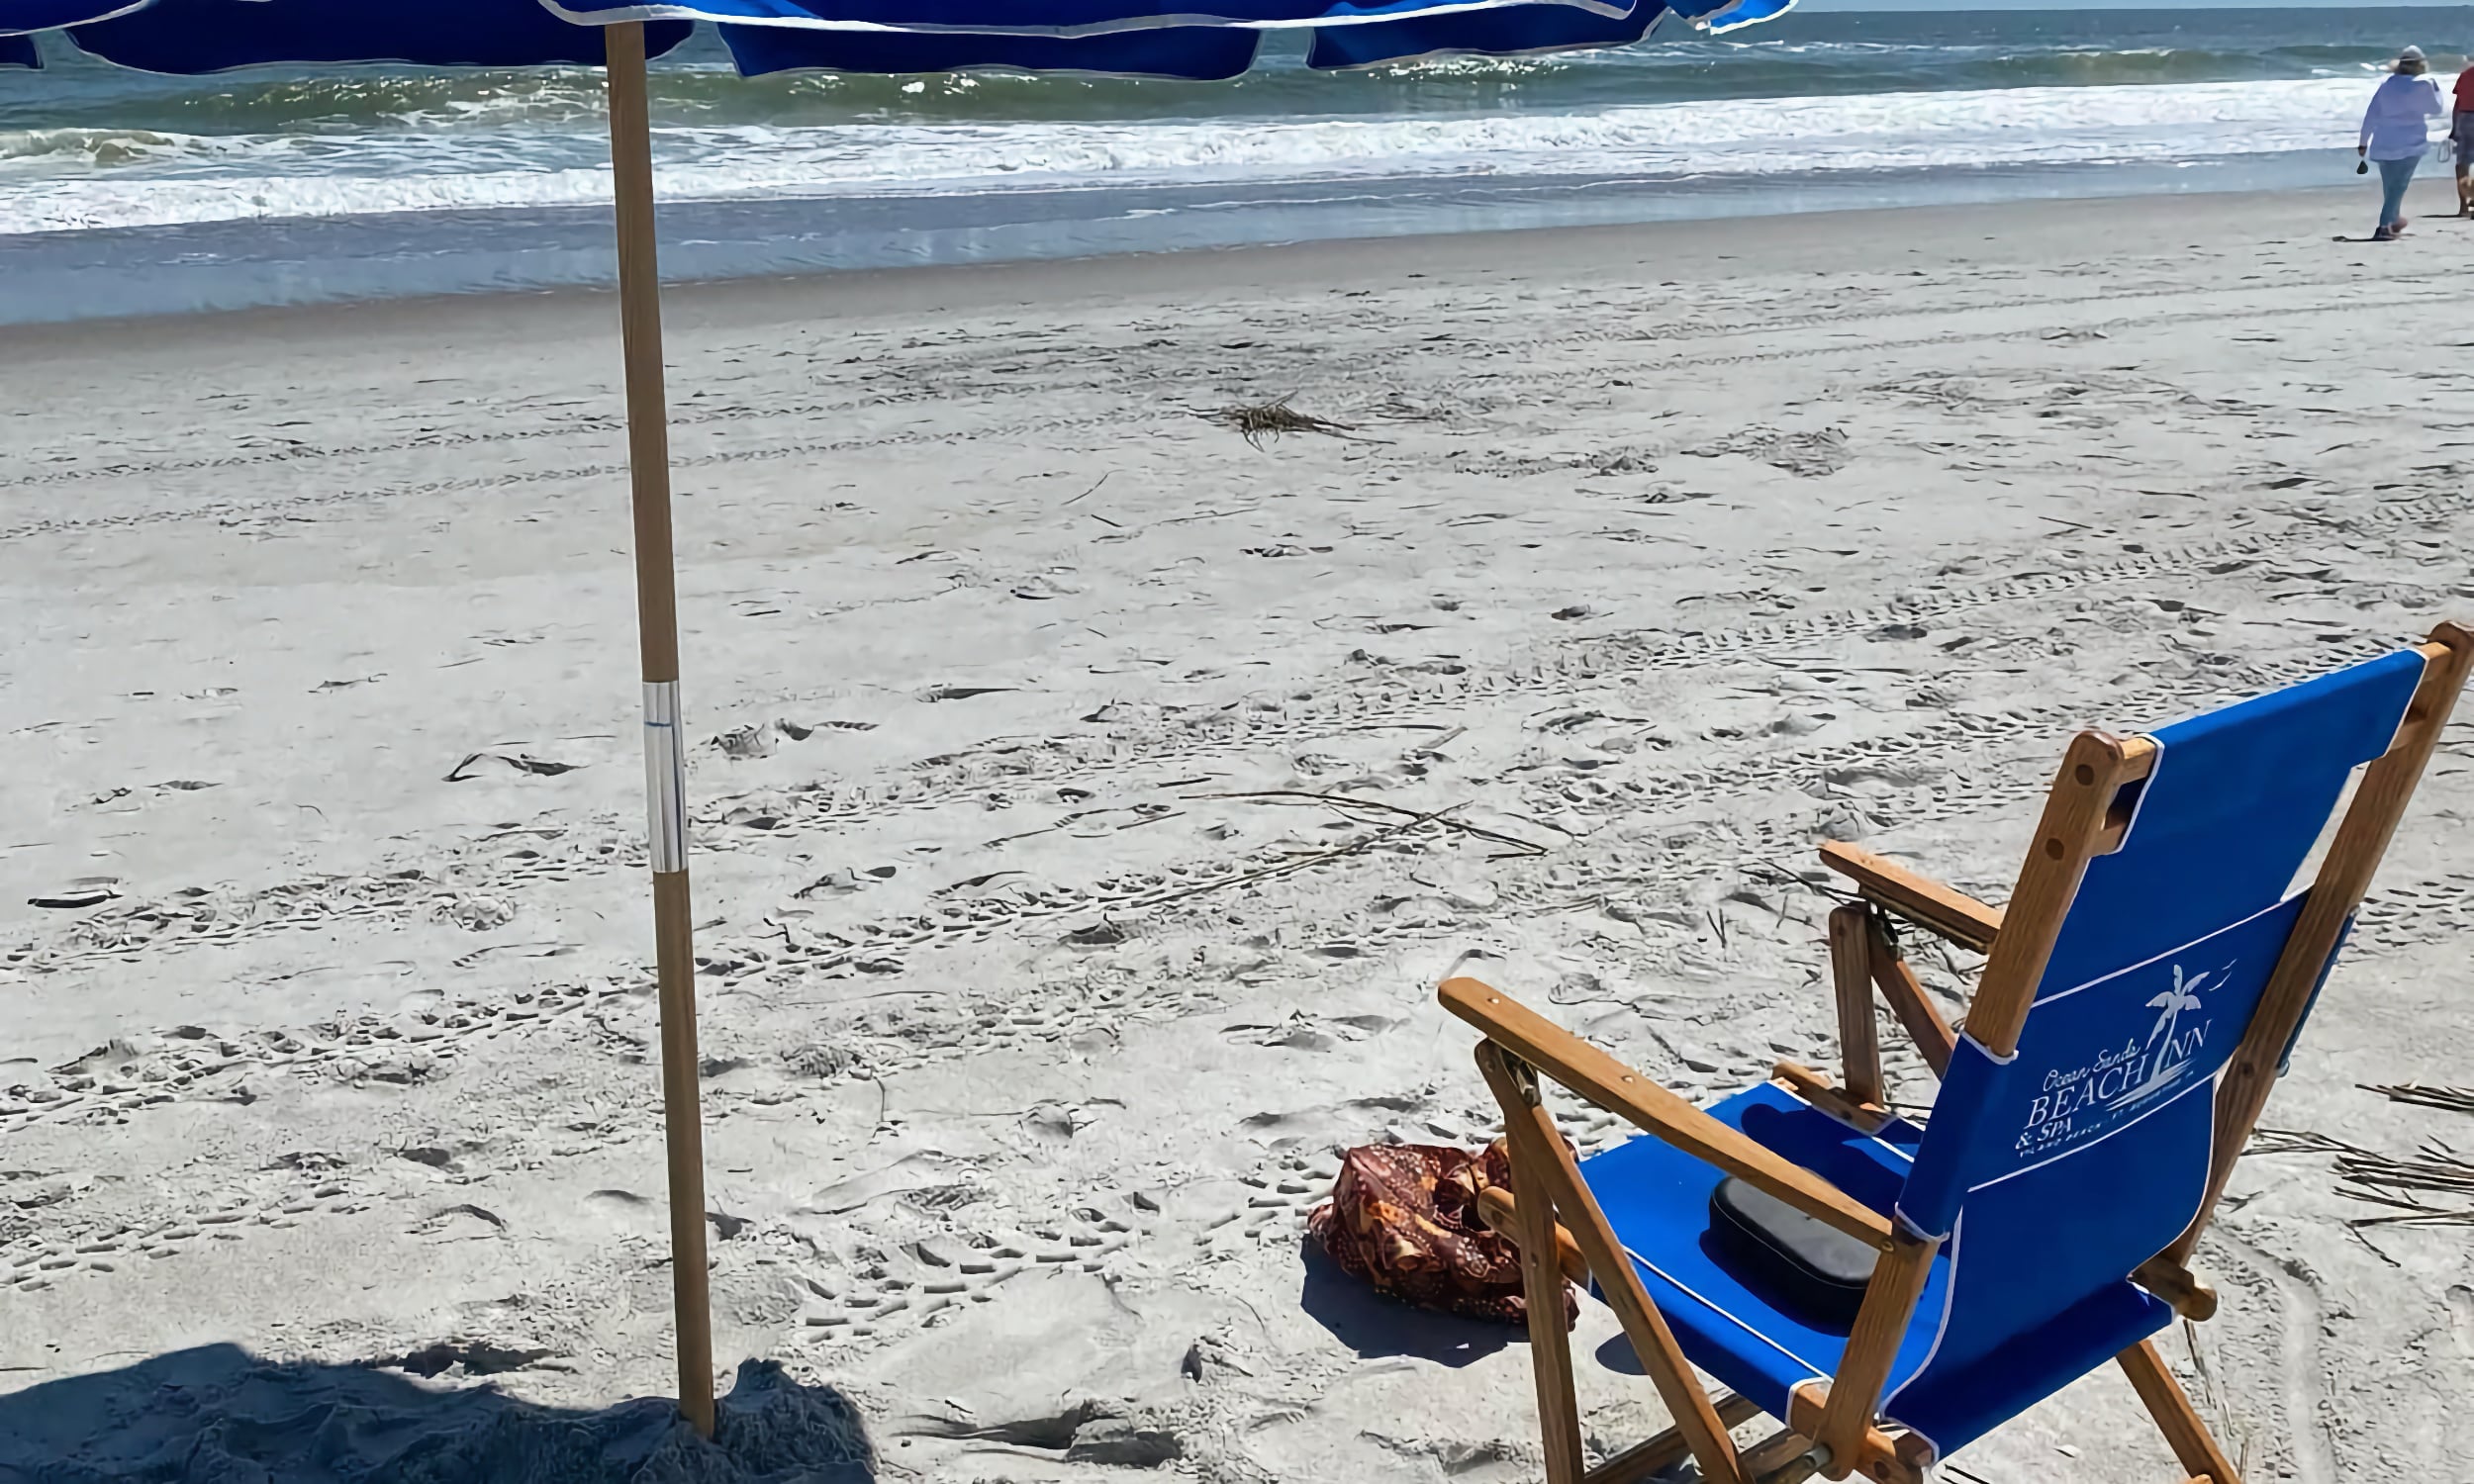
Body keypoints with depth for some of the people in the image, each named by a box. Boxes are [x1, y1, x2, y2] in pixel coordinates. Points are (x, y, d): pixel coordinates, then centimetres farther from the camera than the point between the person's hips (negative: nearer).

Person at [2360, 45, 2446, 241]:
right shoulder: (2422, 85, -7)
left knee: (2390, 185, 18)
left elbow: (2371, 116, 5)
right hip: (2411, 143, -5)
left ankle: (2393, 220, 38)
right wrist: (2434, 86, 21)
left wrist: (2364, 142, 11)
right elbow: (2436, 109, 8)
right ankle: (2384, 227, -20)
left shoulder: (2387, 84, 5)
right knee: (2398, 185, -6)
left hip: (2384, 142, 5)